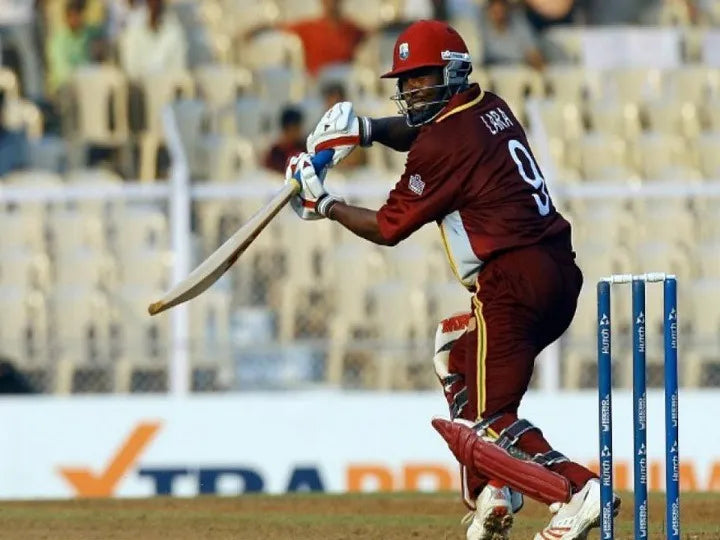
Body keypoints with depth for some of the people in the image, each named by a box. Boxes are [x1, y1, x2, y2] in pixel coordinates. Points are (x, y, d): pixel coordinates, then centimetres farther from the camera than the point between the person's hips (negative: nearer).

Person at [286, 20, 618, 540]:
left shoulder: (443, 142, -9)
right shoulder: (491, 107, 15)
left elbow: (388, 228, -1)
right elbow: (422, 130, 35)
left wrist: (324, 204, 13)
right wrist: (367, 128, 16)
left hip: (513, 280, -9)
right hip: (561, 273, 9)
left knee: (490, 415, -6)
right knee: (455, 346, 30)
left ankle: (576, 487, -27)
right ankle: (489, 495, 22)